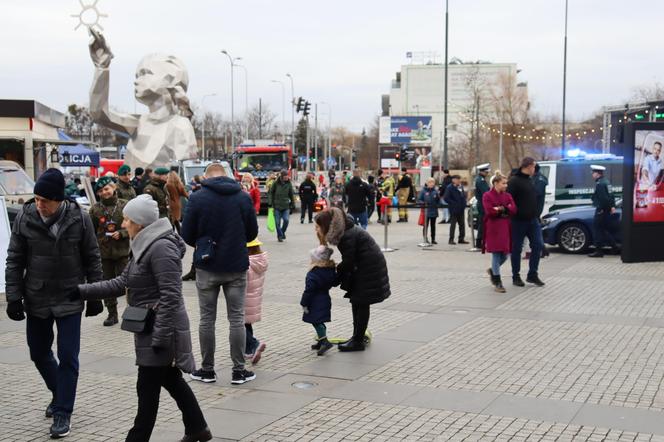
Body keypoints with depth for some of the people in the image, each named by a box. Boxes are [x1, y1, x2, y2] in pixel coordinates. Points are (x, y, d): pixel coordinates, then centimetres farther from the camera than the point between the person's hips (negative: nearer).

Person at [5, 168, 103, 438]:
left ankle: (63, 412, 10)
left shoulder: (79, 219, -12)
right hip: (36, 300, 3)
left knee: (68, 357, -2)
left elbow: (92, 259, -2)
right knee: (39, 353, 16)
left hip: (69, 300, -2)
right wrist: (13, 297, -5)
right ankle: (59, 394, 39)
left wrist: (94, 296, 0)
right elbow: (14, 261, -1)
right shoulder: (24, 218, -9)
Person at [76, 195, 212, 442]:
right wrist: (82, 292, 10)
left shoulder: (161, 248, -20)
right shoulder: (143, 246, 12)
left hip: (162, 328, -10)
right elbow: (122, 283, 15)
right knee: (171, 381, 20)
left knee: (147, 388, -1)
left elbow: (170, 296, -23)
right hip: (149, 328, 10)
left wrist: (160, 336, -23)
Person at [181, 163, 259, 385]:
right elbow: (252, 232, 5)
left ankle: (207, 370, 15)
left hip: (207, 266, -1)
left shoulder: (197, 198, -7)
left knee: (207, 318, 10)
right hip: (236, 266, 1)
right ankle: (239, 371, 9)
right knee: (236, 318, 7)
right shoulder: (243, 197, -2)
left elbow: (187, 235, -4)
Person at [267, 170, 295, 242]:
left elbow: (291, 195, 9)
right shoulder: (276, 183, -5)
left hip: (286, 206, 1)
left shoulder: (289, 184, 2)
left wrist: (293, 204, 11)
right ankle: (280, 235, 15)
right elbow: (270, 192, 2)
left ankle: (283, 232, 15)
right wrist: (270, 202, -6)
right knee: (278, 222, 0)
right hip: (277, 206, -1)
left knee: (286, 220, -11)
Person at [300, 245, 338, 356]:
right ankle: (321, 342, 25)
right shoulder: (331, 270, 1)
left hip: (315, 303, -8)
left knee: (316, 322, -5)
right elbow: (335, 282, 12)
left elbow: (309, 290, -19)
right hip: (325, 300, 8)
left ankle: (325, 341, -15)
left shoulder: (312, 274, -20)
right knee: (319, 322, 17)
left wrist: (304, 304, -14)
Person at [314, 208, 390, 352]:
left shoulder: (347, 236, -24)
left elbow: (348, 263, -20)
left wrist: (336, 273, -5)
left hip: (370, 270, -10)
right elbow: (349, 260, 11)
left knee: (361, 303, -3)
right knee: (357, 302, 15)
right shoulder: (344, 232, 6)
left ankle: (358, 341, 5)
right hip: (365, 268, 10)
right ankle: (357, 337, 25)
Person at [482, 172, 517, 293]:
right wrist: (506, 210, -6)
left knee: (505, 254, 7)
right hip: (493, 228, -5)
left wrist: (500, 209, -12)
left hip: (505, 228, 6)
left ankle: (492, 270, 35)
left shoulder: (507, 196, 11)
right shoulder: (487, 196, -5)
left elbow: (513, 210, -2)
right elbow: (490, 211, -17)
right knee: (496, 254, -3)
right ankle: (497, 282, 3)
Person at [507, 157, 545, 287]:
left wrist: (536, 215, 16)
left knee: (538, 245, 2)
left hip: (532, 220, 8)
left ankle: (532, 275, 11)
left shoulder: (529, 180, 16)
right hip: (518, 221, -8)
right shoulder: (514, 181, -12)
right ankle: (516, 277, 13)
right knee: (517, 249, 3)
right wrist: (512, 215, -19)